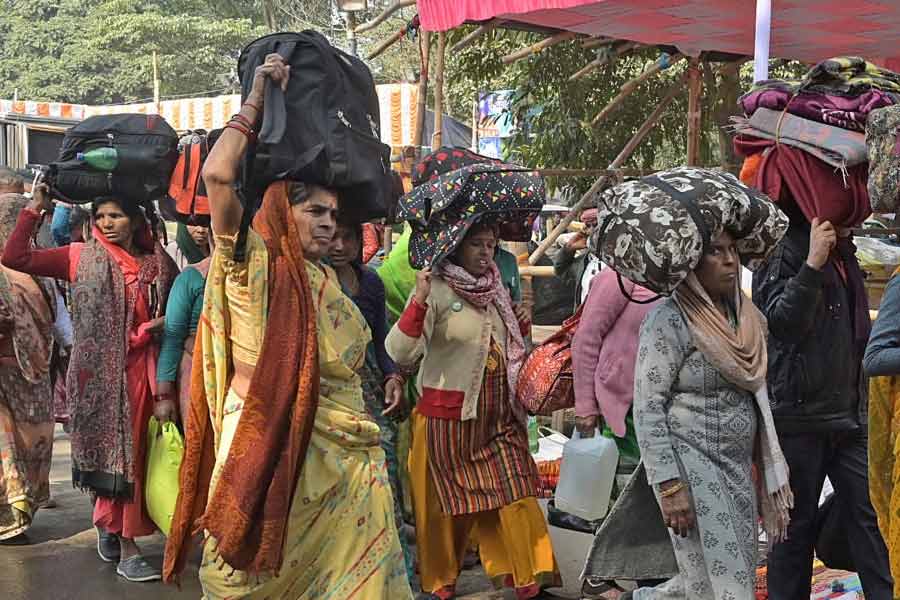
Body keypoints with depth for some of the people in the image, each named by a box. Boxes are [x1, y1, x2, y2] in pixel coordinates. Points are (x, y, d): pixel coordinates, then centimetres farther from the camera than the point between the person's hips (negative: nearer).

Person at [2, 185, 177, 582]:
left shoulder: (158, 264, 7)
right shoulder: (82, 258, 1)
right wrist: (35, 208, -9)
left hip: (141, 371, 3)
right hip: (99, 372, -3)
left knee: (134, 453, 8)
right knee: (115, 451, 0)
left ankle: (108, 524, 31)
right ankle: (127, 550, 7)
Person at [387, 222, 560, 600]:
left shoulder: (495, 289, 7)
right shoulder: (436, 290, -13)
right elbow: (400, 353, -24)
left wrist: (520, 327, 4)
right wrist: (419, 301, -35)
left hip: (498, 414, 5)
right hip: (449, 414, -5)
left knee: (515, 493, 4)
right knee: (449, 498, 10)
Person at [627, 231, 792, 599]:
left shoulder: (745, 315, 8)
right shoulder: (669, 321, -14)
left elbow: (755, 392, 15)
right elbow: (647, 408, -16)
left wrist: (770, 472, 13)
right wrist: (670, 486, -19)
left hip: (739, 468, 8)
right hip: (693, 468, -7)